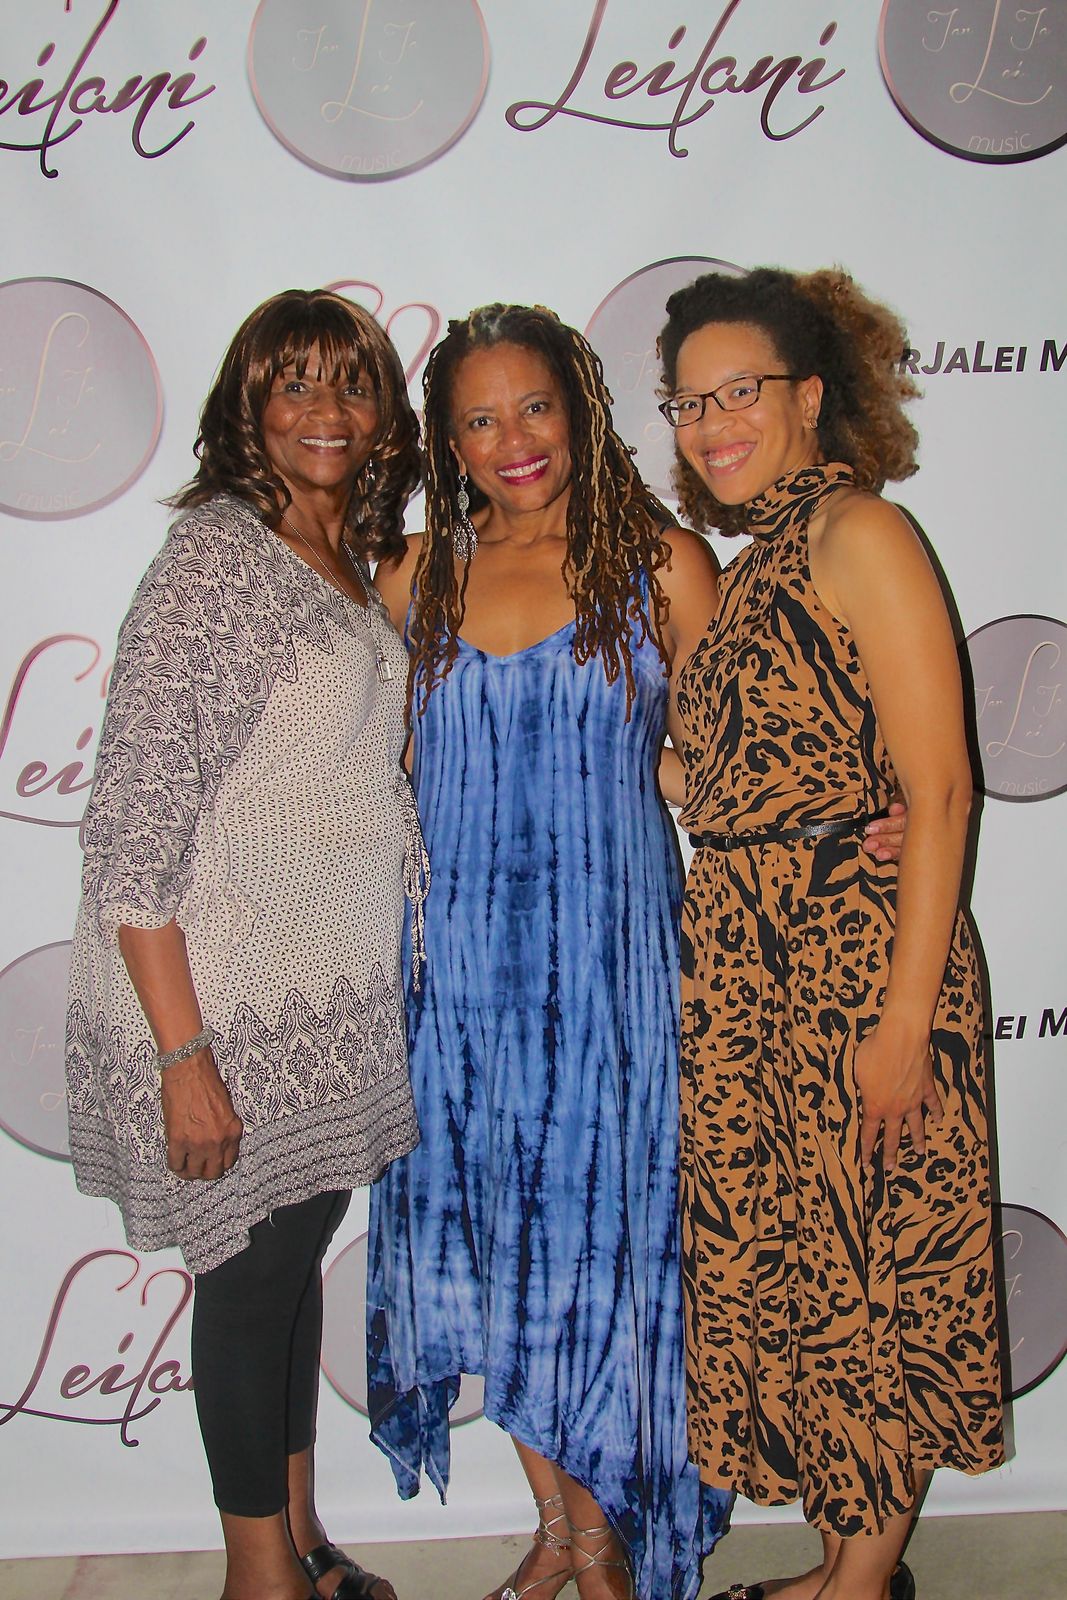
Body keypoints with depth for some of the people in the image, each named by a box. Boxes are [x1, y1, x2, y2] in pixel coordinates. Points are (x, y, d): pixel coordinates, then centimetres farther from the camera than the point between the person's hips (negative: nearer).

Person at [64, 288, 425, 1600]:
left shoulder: (355, 570, 9)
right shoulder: (213, 559, -15)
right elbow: (132, 827, -19)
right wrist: (183, 1055, -20)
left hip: (336, 1000, 8)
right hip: (232, 1010, -7)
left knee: (300, 1252, 19)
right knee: (249, 1273, 8)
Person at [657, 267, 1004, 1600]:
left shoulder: (859, 533, -10)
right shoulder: (752, 565, 16)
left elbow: (937, 791, -16)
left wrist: (907, 1013, -19)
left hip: (857, 944, -8)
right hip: (740, 964, 9)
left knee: (869, 1270, 6)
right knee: (778, 1262, 15)